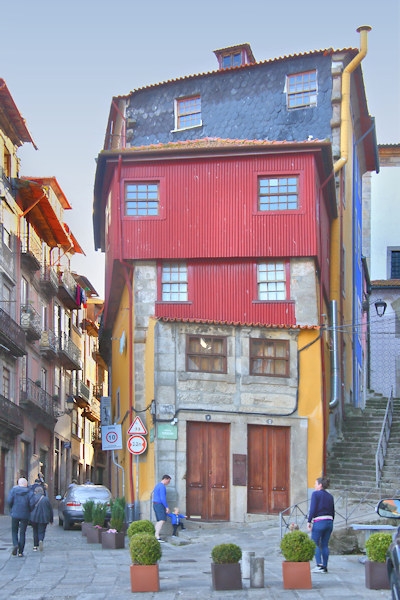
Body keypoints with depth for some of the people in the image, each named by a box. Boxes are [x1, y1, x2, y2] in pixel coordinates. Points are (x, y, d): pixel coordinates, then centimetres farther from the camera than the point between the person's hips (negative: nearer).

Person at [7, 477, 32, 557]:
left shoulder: (13, 490, -1)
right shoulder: (29, 492, -3)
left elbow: (9, 501, -9)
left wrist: (12, 508, 10)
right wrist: (29, 511, 7)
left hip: (15, 514, 0)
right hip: (25, 515, 0)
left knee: (14, 531, 16)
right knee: (22, 533, 7)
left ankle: (15, 544, -9)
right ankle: (20, 551, 4)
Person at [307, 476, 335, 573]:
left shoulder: (316, 494, -5)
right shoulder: (330, 496, 14)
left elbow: (313, 509, -12)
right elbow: (333, 511, 14)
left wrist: (309, 521, -9)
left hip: (319, 522, -6)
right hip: (329, 522, 6)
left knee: (315, 544, 0)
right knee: (325, 545, 9)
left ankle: (319, 565, -13)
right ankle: (325, 567, 7)